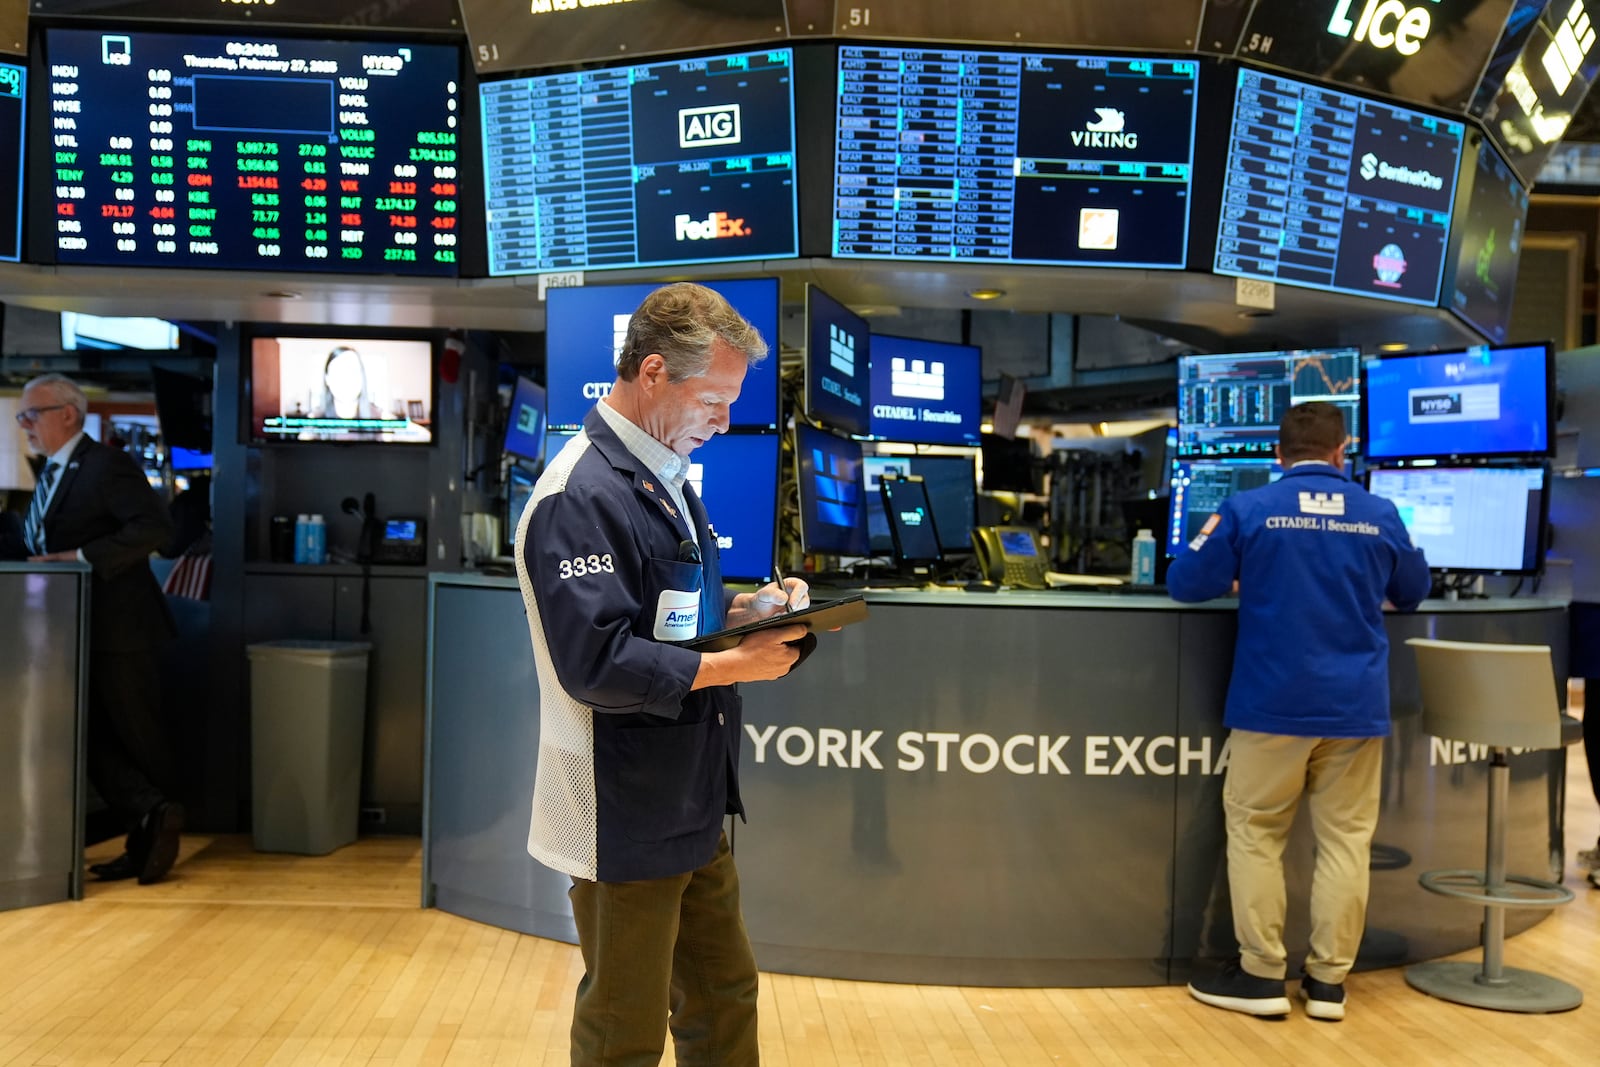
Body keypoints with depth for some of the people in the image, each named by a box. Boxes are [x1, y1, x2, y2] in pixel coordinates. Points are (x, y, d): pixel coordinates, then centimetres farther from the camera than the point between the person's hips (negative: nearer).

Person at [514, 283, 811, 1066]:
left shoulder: (664, 479, 10)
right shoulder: (581, 496, -21)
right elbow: (597, 665, -28)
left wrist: (744, 610, 1)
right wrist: (738, 665, -22)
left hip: (691, 805, 9)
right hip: (627, 822, -9)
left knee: (723, 1001, 20)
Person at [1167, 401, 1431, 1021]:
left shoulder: (1248, 510, -6)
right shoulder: (1381, 515, 3)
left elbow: (1185, 585, -1)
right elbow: (1413, 594, 20)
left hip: (1272, 704, -2)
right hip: (1356, 706, 3)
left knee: (1255, 832, 8)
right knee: (1345, 838, 9)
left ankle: (1262, 976, 10)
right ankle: (1328, 980, 13)